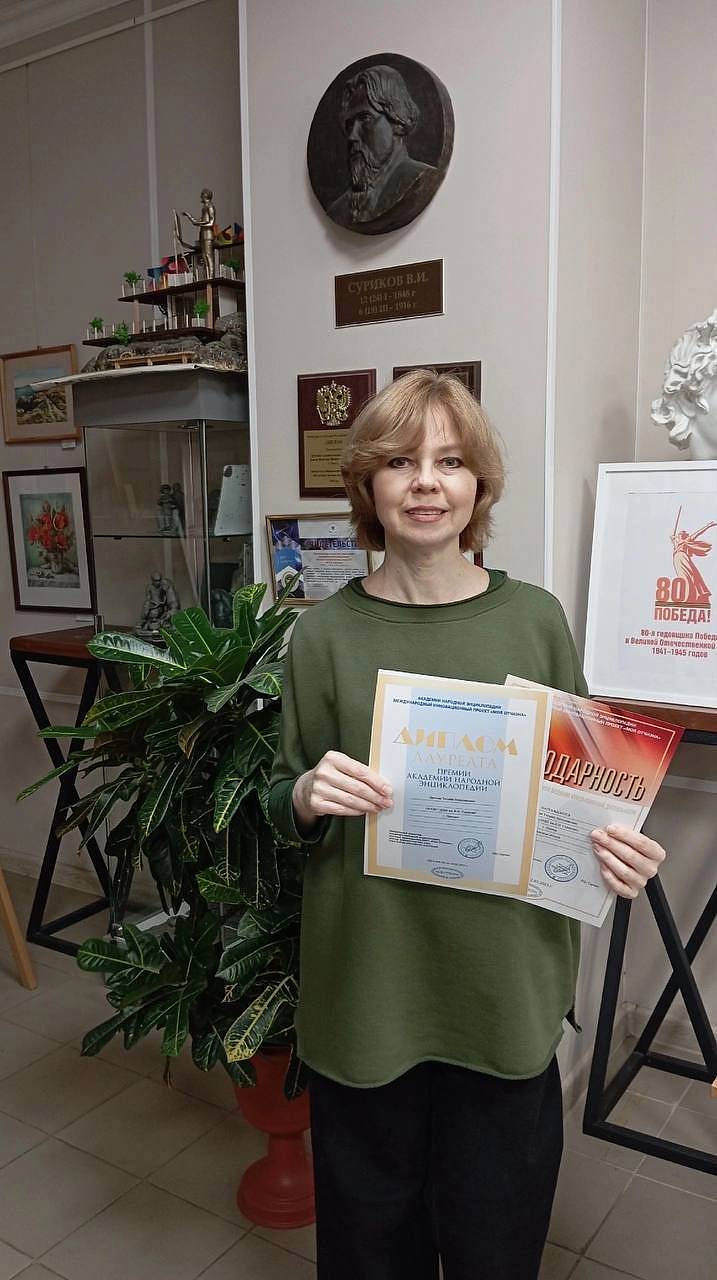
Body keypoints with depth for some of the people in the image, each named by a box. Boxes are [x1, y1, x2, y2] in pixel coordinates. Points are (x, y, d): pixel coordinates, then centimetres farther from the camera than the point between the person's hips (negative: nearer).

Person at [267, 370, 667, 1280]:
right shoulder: (326, 633, -6)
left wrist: (619, 853, -13)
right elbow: (283, 807, 3)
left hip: (505, 988, 1)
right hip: (366, 987, 0)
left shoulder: (535, 620, -3)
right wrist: (307, 798, -19)